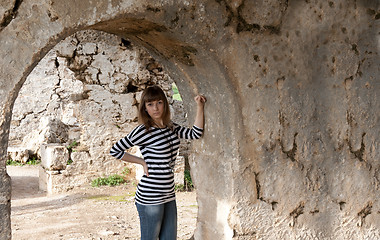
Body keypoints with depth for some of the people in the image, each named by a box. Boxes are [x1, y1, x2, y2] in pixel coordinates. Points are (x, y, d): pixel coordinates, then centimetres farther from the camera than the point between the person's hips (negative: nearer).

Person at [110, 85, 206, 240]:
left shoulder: (171, 127, 10)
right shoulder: (142, 131, -10)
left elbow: (195, 133, 4)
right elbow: (115, 150, -3)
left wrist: (200, 106, 3)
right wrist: (142, 162, -3)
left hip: (168, 194, 7)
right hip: (149, 196, -7)